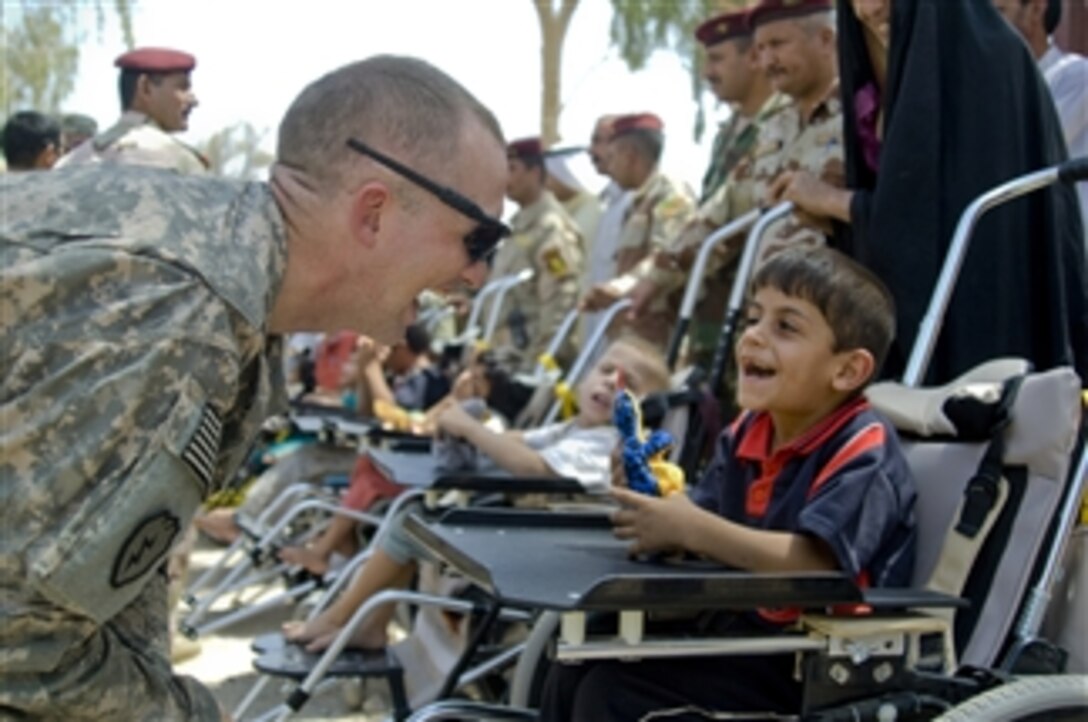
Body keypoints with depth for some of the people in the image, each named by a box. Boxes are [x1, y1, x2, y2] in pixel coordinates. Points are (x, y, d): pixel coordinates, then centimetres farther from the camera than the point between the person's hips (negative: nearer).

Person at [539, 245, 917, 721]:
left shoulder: (863, 450, -17)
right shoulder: (746, 434, 9)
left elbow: (816, 563, -32)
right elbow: (693, 533, 8)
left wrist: (692, 529, -31)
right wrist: (649, 493, -14)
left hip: (813, 664, -9)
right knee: (577, 668, 4)